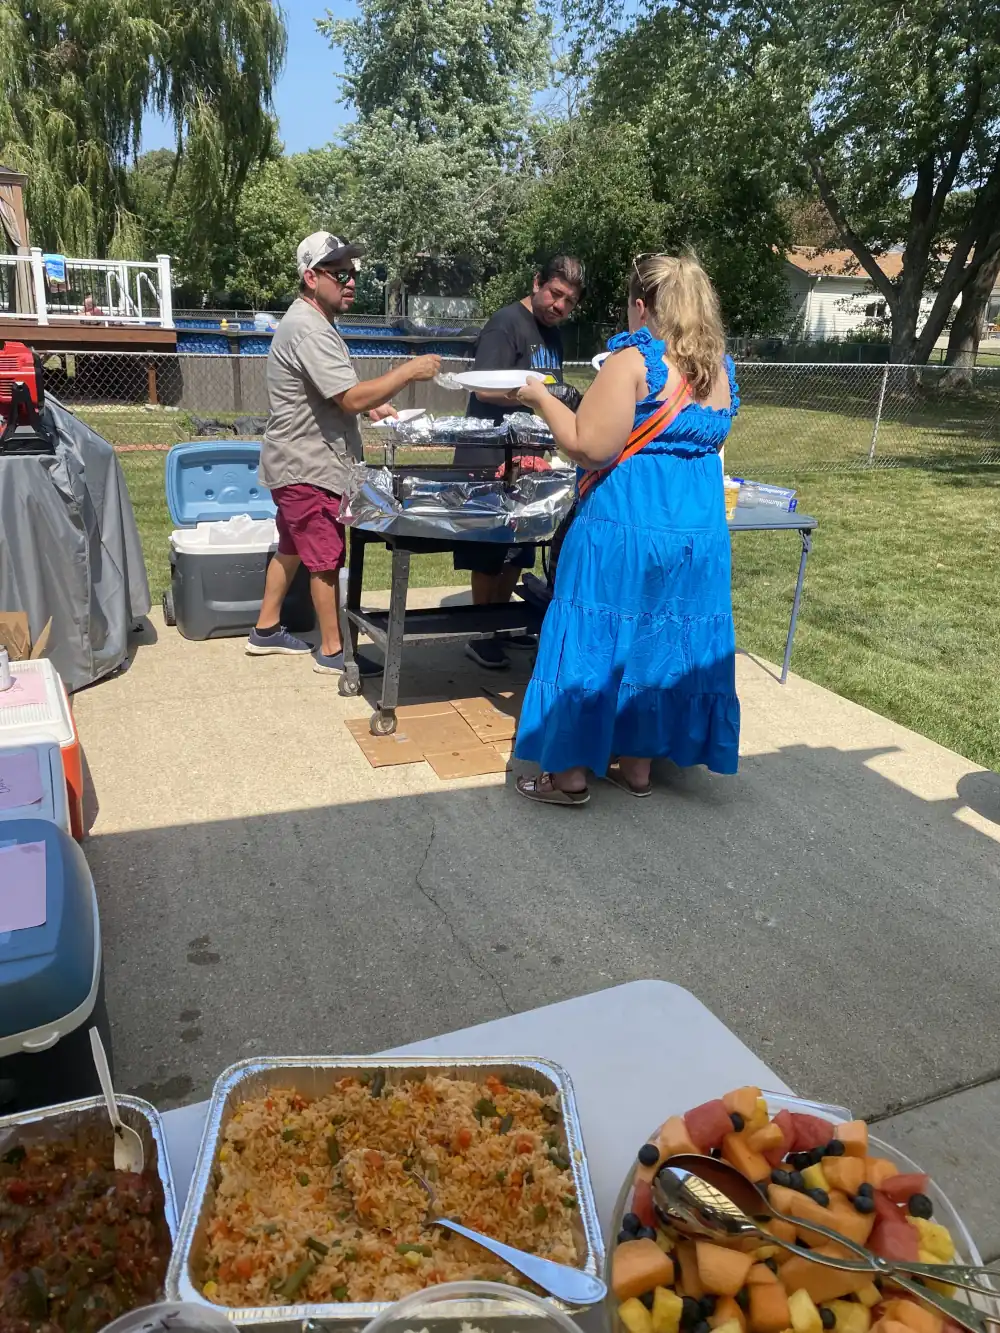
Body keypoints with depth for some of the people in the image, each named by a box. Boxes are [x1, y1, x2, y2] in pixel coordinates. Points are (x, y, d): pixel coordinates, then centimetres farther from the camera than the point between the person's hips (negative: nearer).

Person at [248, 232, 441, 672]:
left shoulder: (310, 323, 15)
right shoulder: (309, 330, -21)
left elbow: (333, 396, 24)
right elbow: (352, 398, -27)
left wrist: (369, 407, 8)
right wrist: (408, 371, -21)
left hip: (301, 464, 11)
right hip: (309, 468, -11)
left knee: (292, 548, 18)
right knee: (326, 558, -3)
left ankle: (266, 631, 29)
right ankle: (332, 651, 7)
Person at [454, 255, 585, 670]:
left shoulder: (552, 332, 15)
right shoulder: (507, 323, -11)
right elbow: (486, 389, -22)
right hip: (493, 457, -8)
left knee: (518, 548, 13)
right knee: (490, 551, -3)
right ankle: (480, 635, 6)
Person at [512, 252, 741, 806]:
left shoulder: (633, 361, -13)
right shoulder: (720, 367, 10)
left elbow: (590, 448, -17)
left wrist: (541, 399, -3)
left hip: (625, 525, -7)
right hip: (700, 526, 7)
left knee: (596, 639, 4)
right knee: (664, 641, 15)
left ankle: (570, 773, 12)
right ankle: (637, 762, 25)